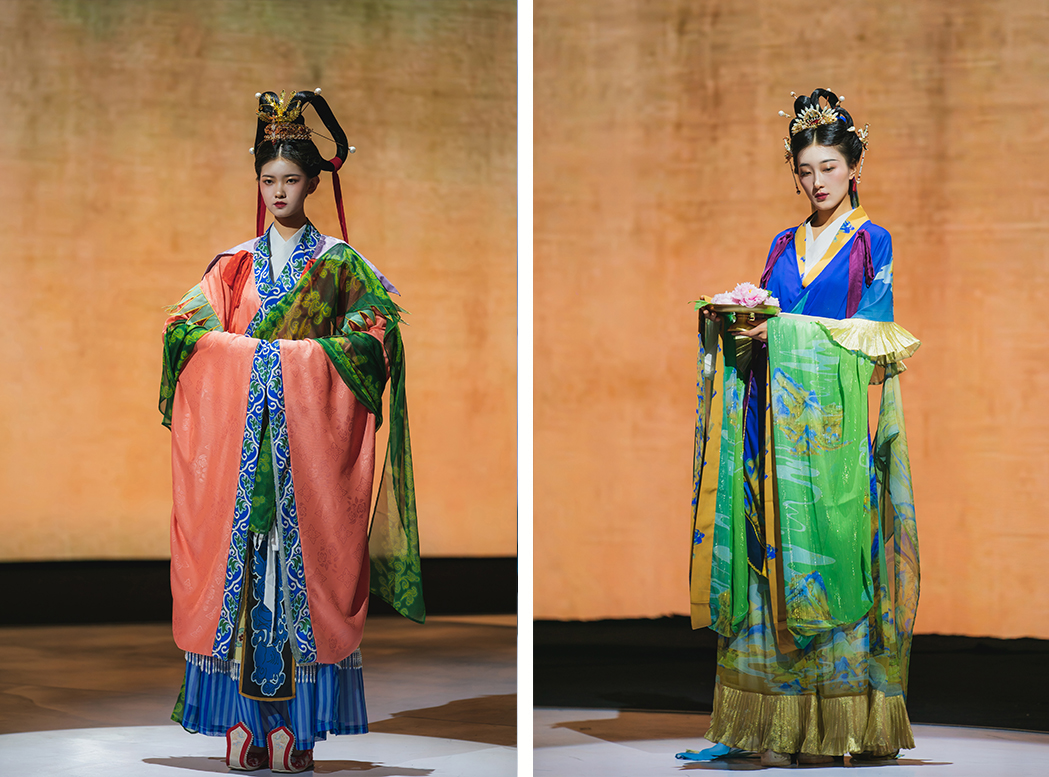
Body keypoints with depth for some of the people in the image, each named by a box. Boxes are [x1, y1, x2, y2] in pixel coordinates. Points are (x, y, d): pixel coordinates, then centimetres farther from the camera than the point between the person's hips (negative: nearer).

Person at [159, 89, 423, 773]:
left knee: (303, 558, -6)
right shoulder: (235, 263, 13)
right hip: (239, 433, 2)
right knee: (239, 557, -4)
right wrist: (261, 350, -9)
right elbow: (186, 326, 4)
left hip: (311, 434, -2)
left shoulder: (338, 262, 8)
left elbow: (376, 330, -1)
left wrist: (300, 355, -10)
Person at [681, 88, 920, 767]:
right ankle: (784, 726, 1)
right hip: (778, 418, 4)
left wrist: (783, 330, -14)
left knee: (832, 552, -8)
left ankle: (841, 724, -3)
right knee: (778, 559, -1)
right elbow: (762, 327, 16)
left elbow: (872, 331, -7)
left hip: (840, 424, -4)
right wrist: (731, 324, -5)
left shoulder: (873, 242, 4)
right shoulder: (783, 246, 18)